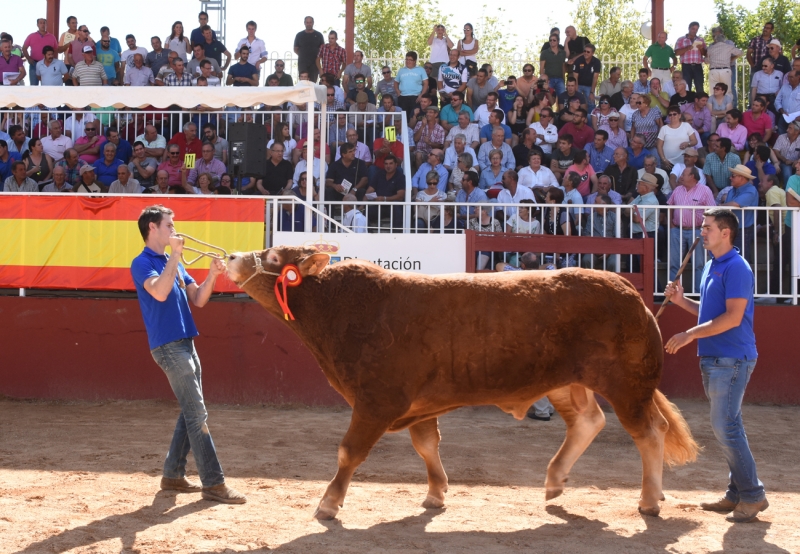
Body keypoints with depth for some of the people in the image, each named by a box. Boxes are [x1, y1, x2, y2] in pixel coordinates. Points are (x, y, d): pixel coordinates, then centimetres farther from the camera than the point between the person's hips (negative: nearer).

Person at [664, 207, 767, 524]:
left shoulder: (736, 268, -14)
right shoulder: (712, 266, 15)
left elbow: (732, 317, -21)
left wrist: (691, 335, -20)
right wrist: (681, 301, 8)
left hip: (732, 359, -10)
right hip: (713, 358, 10)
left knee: (725, 426, -10)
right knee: (727, 426, 13)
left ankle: (752, 495, -2)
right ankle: (737, 493, 20)